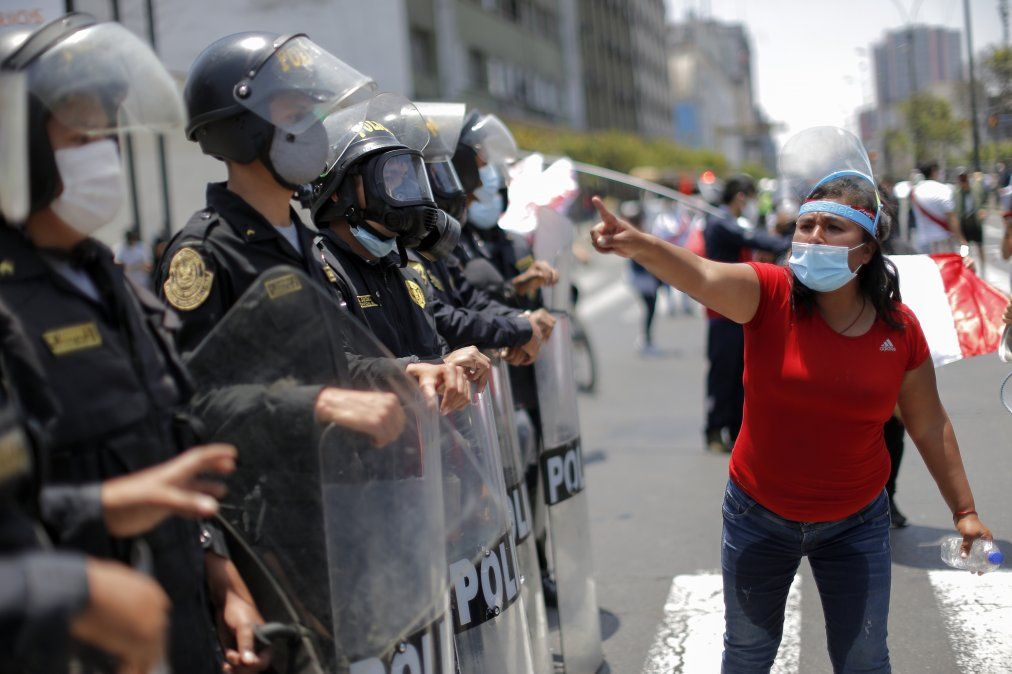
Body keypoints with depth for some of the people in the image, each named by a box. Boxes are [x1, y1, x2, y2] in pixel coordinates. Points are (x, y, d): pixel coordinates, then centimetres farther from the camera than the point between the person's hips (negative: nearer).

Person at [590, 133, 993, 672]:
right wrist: (637, 244, -59)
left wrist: (964, 510, 5)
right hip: (759, 516, -1)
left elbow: (929, 426, 1)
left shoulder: (899, 328, -11)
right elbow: (700, 276, -40)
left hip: (855, 524, 1)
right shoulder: (769, 295, -18)